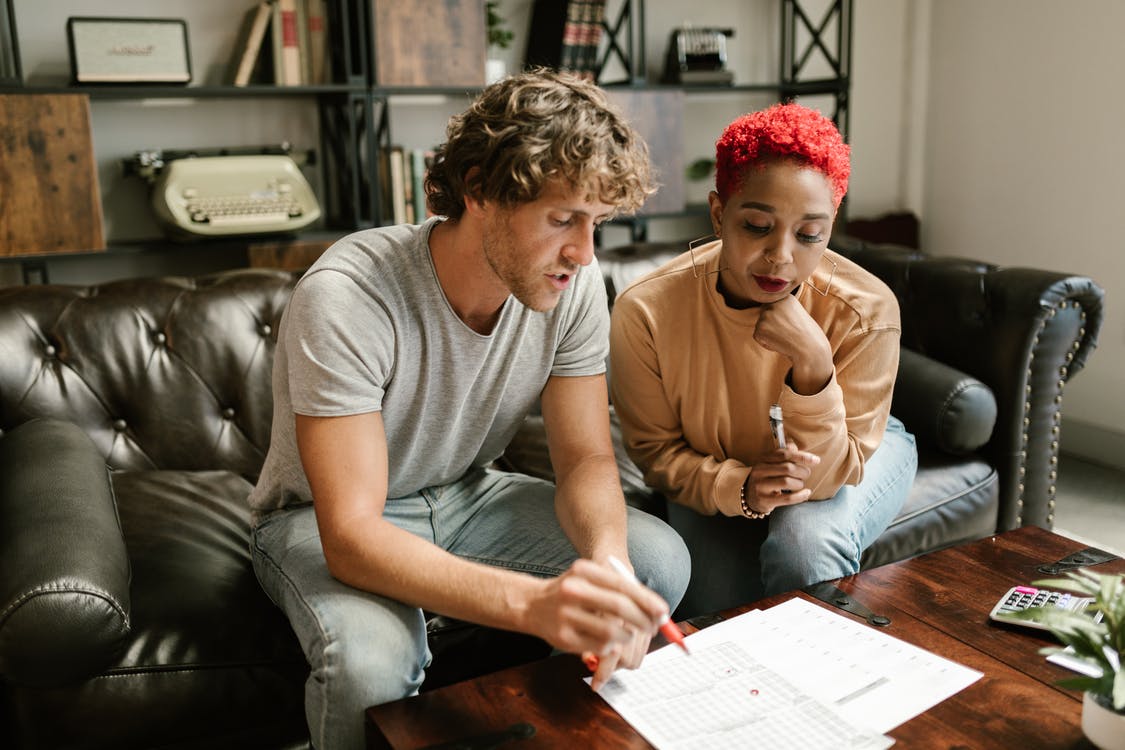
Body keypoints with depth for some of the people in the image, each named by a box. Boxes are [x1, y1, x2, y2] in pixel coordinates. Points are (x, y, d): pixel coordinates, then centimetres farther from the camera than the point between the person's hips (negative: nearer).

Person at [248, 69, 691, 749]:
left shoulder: (573, 284, -16)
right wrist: (533, 602, -52)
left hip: (465, 496, 5)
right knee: (371, 659, -36)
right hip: (325, 521, -4)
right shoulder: (345, 298, -32)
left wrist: (608, 558, -35)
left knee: (659, 559, -15)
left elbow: (587, 460, -10)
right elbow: (350, 536, -36)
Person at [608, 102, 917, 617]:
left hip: (851, 456, 0)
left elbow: (829, 476, -27)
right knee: (716, 605, -20)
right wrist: (739, 487, -35)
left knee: (807, 543, -31)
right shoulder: (644, 311, -29)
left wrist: (813, 365, -44)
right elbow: (655, 449, -15)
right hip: (714, 473, 1)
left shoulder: (866, 310, -30)